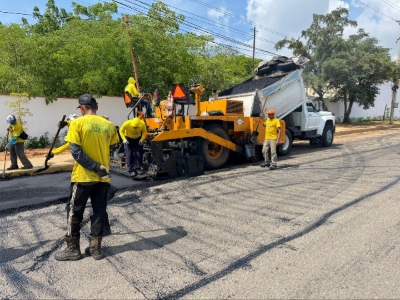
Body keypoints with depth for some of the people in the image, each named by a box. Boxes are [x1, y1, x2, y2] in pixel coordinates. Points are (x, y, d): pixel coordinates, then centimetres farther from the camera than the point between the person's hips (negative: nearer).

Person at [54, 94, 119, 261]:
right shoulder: (108, 125, 3)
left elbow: (76, 152, -15)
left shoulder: (77, 123, -8)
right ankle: (95, 248, 19)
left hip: (83, 176, -3)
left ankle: (73, 249, 20)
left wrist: (95, 168, -15)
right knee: (99, 212, 11)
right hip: (103, 177, 4)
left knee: (76, 213, 10)